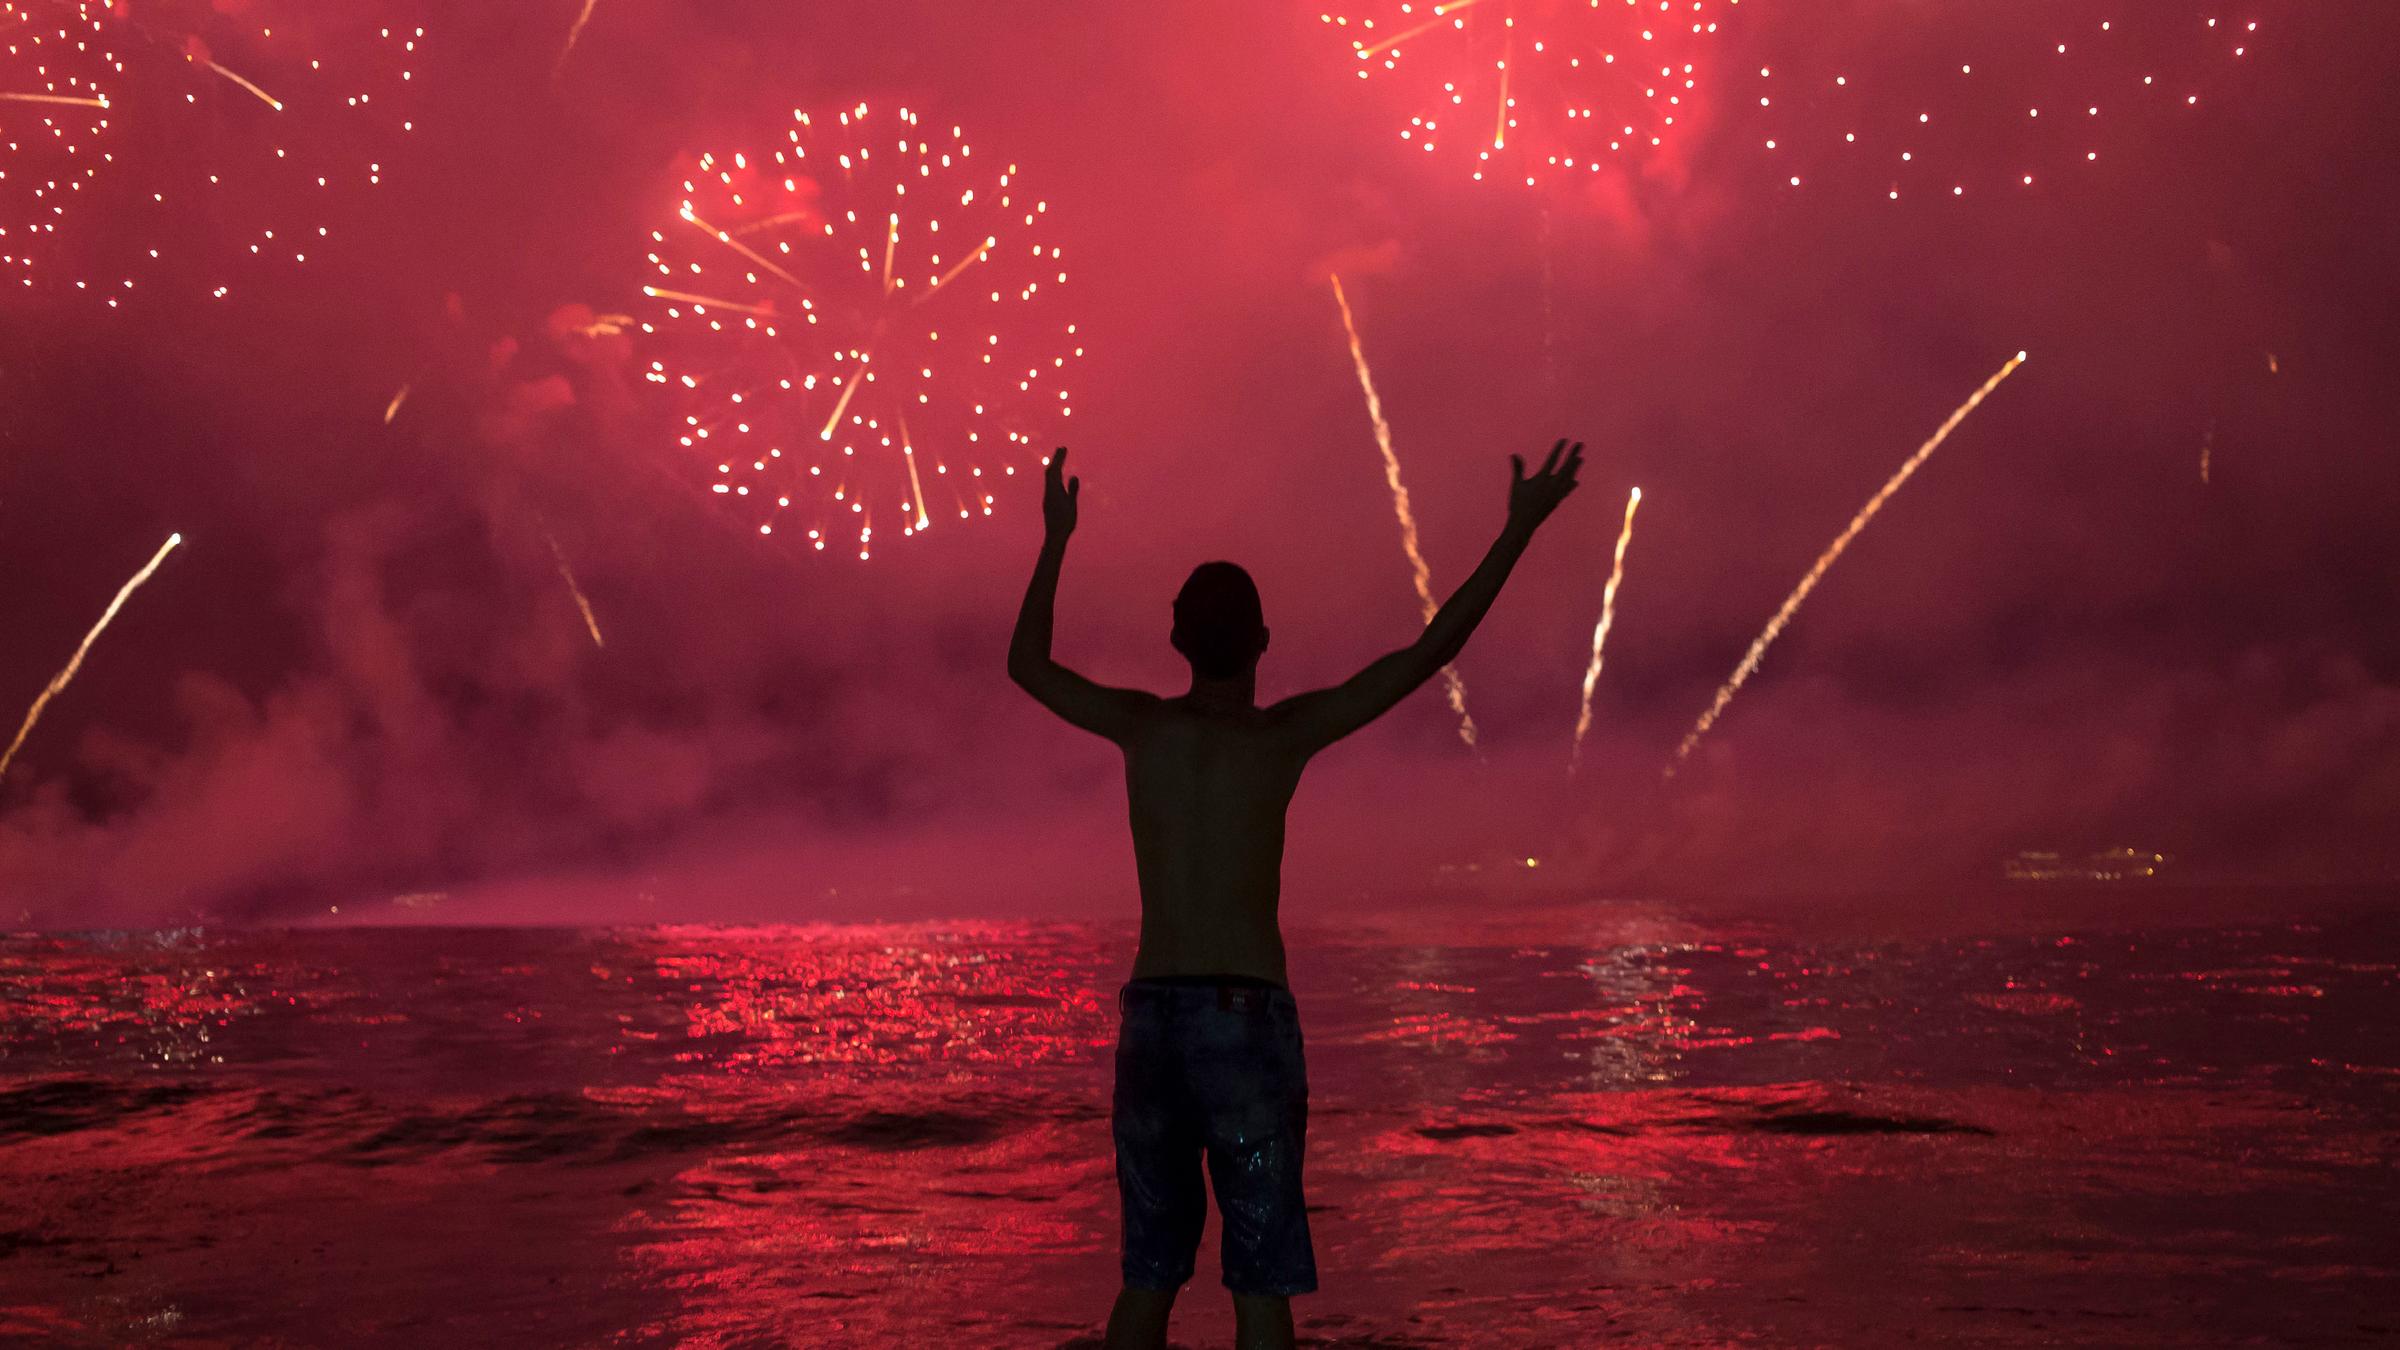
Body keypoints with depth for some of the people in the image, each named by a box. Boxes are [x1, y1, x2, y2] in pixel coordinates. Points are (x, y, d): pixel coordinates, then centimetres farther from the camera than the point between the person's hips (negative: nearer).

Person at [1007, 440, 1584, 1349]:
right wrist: (1519, 528, 2)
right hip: (1248, 1022, -4)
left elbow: (1025, 664, 23)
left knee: (1152, 1271, 12)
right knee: (1262, 1277, -1)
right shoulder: (1284, 730, -3)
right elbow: (1430, 653, -4)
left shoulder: (1143, 723, 6)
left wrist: (1056, 538, 33)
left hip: (1150, 1019, 4)